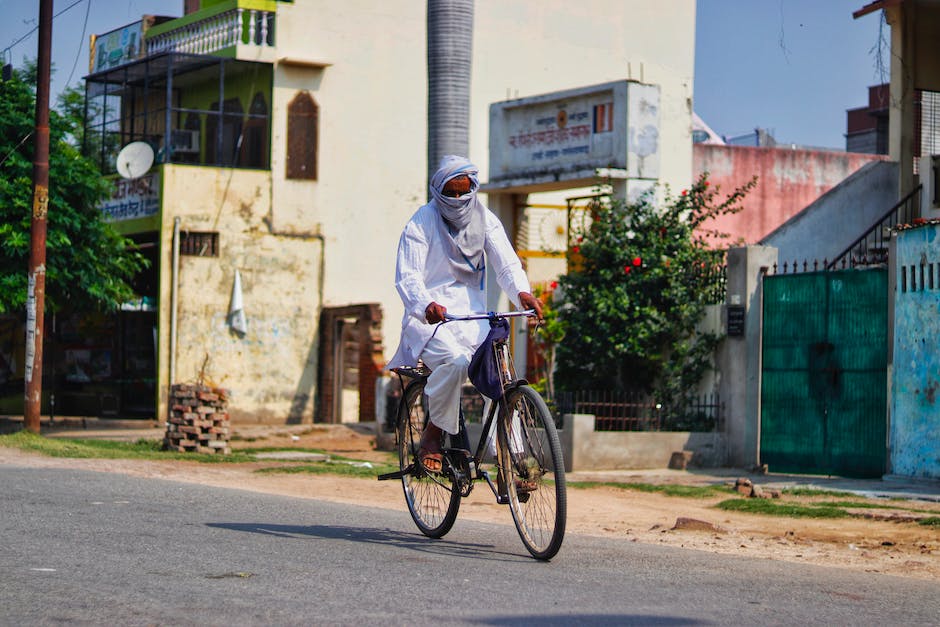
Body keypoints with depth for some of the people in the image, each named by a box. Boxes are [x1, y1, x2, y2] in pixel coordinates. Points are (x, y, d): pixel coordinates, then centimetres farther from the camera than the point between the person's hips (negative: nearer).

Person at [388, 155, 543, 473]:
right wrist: (426, 305, -35)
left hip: (471, 315, 4)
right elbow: (407, 276, -13)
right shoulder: (422, 222, -3)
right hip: (429, 316, -4)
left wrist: (522, 292, -25)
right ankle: (432, 436, -14)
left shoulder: (485, 219, 9)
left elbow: (506, 263, -2)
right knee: (455, 361, -33)